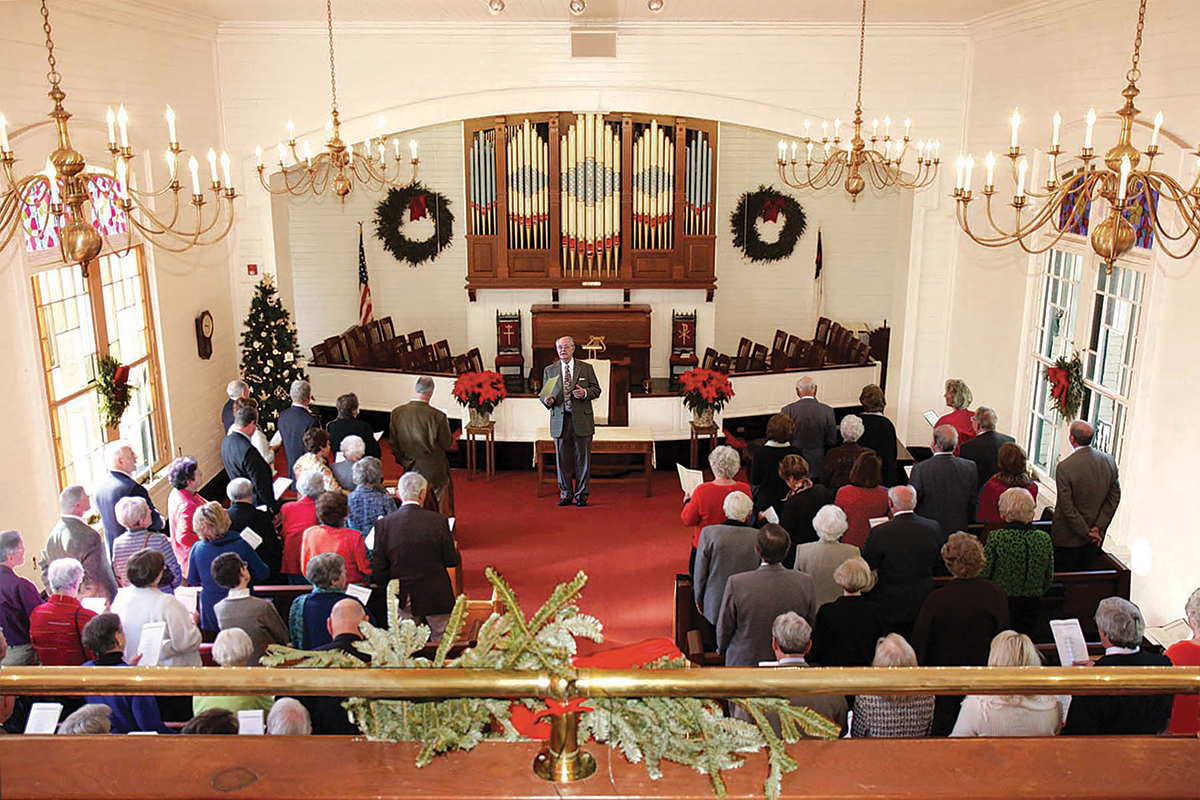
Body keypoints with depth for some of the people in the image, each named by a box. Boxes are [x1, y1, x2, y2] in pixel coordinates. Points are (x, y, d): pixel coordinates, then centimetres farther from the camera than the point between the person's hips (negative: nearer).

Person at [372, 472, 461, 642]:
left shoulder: (383, 524, -7)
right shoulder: (438, 521, -12)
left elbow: (378, 573, -4)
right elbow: (452, 561, -6)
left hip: (403, 601, 2)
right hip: (436, 597, -2)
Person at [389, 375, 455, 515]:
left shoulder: (397, 412, -10)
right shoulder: (437, 416, -22)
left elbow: (393, 444, -1)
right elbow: (447, 445, -10)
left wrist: (405, 462, 11)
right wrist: (446, 427, 8)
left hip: (410, 471, 4)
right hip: (434, 472, -4)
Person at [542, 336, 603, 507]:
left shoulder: (586, 368, 6)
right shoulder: (549, 370, 10)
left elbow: (596, 389, 6)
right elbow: (544, 393, 11)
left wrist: (585, 393, -14)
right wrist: (547, 400, -11)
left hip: (582, 420, -1)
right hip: (559, 421, 1)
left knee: (582, 459, 2)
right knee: (562, 460, 4)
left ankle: (581, 495, 12)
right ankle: (566, 494, 15)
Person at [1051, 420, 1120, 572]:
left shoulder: (1064, 467, -22)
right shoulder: (1109, 461, -5)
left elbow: (1067, 507, -20)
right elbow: (1115, 497, -1)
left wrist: (1086, 533, -10)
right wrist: (1098, 527, -1)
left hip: (1068, 537, -5)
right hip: (1097, 535, 5)